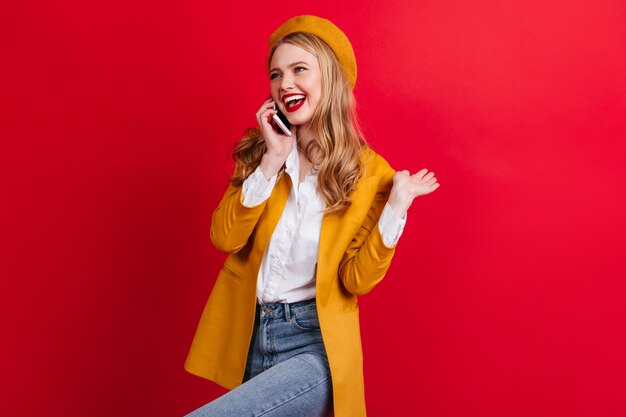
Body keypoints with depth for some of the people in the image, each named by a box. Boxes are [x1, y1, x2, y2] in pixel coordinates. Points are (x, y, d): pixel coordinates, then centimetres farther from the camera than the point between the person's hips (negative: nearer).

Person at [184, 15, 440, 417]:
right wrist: (271, 161, -15)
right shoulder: (257, 152, 3)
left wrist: (396, 208, -18)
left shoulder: (369, 172, -7)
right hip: (248, 334, 4)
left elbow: (356, 279, -8)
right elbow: (225, 237, -9)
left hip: (316, 344, -4)